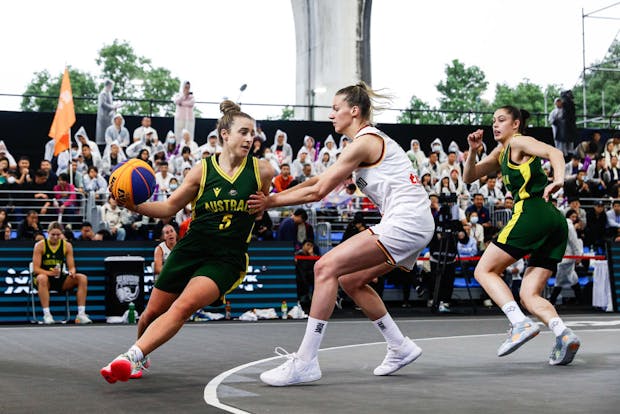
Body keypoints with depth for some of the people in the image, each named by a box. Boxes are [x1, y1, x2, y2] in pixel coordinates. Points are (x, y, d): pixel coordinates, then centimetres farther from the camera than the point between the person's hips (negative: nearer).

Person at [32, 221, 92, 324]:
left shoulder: (67, 245, 3)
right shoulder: (40, 245, -7)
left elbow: (72, 267, 2)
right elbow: (35, 269, -12)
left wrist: (72, 272, -24)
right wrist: (50, 273, -30)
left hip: (60, 279, 4)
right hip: (45, 278, -4)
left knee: (82, 278, -18)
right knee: (42, 278, -39)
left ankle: (81, 314, -19)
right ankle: (46, 315, -36)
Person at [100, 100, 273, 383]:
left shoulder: (261, 170, -1)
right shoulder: (204, 169, 0)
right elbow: (170, 207, 3)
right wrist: (134, 205, -9)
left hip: (226, 258, -2)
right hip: (190, 250, 2)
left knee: (183, 307, -28)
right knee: (152, 313, 9)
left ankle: (132, 357, -32)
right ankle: (140, 360, 38)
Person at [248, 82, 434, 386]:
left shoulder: (364, 142, -9)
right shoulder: (370, 141, 21)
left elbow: (318, 191, -12)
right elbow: (317, 180, 20)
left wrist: (271, 202, -5)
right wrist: (274, 195, 13)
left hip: (405, 222, -10)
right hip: (414, 225, 10)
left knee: (326, 267, -16)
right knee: (351, 280, 17)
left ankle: (305, 362, -18)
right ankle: (400, 348, 23)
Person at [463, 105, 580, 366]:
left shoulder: (518, 142, 5)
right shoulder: (501, 153, 29)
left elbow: (554, 152, -13)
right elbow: (469, 177, 29)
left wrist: (558, 180, -32)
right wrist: (473, 151, 11)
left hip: (532, 212, -9)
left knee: (484, 270, -3)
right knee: (529, 296, 4)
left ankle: (521, 324, -21)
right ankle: (563, 333, -21)